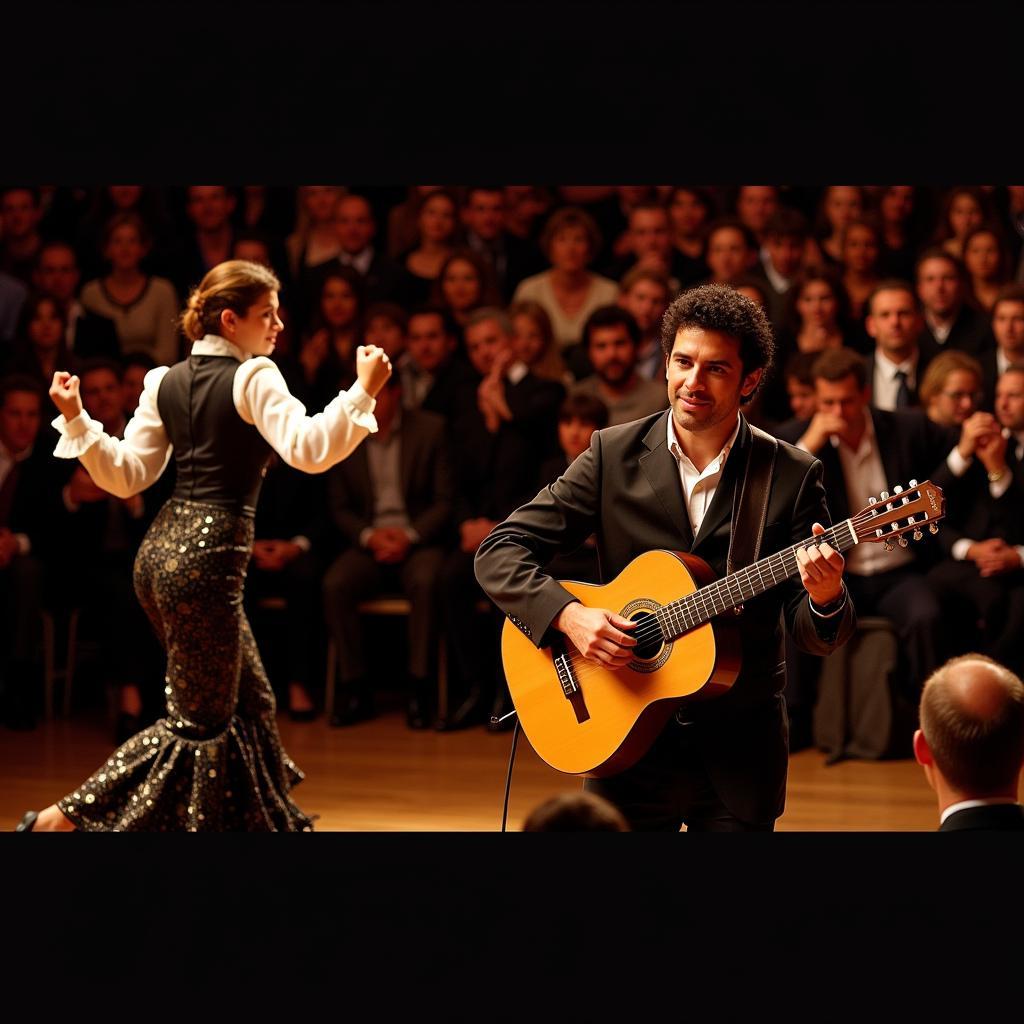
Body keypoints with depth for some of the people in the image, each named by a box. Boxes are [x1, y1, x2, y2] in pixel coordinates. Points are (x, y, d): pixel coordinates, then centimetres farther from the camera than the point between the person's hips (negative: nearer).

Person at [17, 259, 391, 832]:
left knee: (249, 701, 20)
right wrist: (363, 393, -24)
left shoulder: (167, 382, 12)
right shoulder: (252, 378, -9)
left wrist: (75, 420, 15)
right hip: (208, 558, -9)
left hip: (162, 550, 9)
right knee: (199, 722, -1)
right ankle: (64, 819, -6)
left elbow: (127, 476, 10)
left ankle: (270, 823, 28)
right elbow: (307, 449, -24)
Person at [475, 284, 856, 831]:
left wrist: (825, 598, -27)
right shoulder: (613, 454, -2)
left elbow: (815, 636, -4)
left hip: (740, 749, 0)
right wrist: (569, 616, -20)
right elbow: (499, 552, -4)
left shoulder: (792, 476, -4)